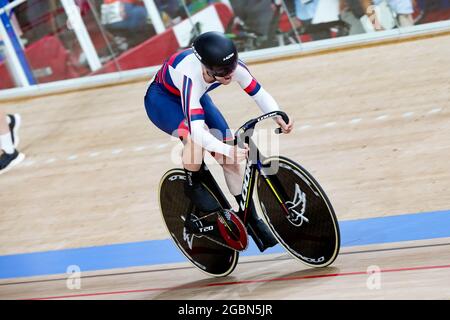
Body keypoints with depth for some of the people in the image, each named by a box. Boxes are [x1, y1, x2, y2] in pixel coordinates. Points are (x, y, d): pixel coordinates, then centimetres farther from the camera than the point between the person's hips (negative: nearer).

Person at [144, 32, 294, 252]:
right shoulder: (191, 77, -45)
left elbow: (260, 94, -17)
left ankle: (251, 219, 5)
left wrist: (278, 116, -36)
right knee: (197, 135, -36)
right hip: (161, 99, -5)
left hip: (196, 97, 5)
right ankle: (193, 185, -8)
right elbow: (197, 130, -52)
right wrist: (229, 150, -63)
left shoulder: (233, 66, -30)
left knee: (228, 153, -8)